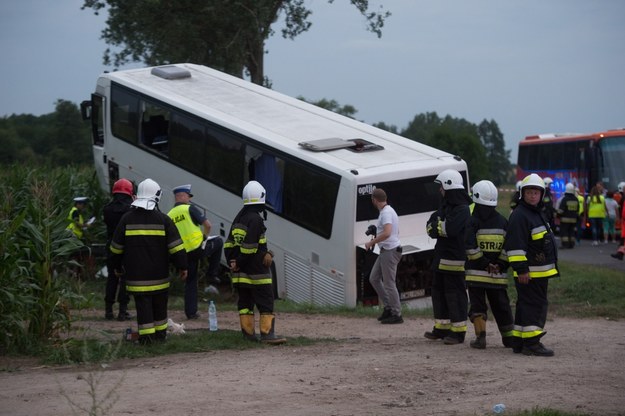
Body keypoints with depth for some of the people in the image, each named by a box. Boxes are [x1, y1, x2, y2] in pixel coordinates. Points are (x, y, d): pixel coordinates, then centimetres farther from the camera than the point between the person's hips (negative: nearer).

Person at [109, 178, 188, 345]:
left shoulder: (127, 219, -1)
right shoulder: (163, 219, -4)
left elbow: (116, 248, 7)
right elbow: (176, 246, -5)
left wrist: (117, 266, 20)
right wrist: (182, 266, 3)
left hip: (136, 275, 0)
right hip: (159, 275, 0)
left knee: (143, 305, 0)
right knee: (159, 305, 14)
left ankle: (146, 336, -6)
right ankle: (160, 333, 22)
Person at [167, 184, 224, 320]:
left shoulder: (169, 215, 9)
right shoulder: (190, 208, -6)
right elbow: (208, 225, -10)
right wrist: (205, 237, 7)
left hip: (185, 253, 5)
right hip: (198, 248, -5)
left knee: (190, 282, 16)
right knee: (218, 241, 24)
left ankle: (190, 312, 13)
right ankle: (212, 274, 20)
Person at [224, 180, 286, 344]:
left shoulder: (238, 218, 13)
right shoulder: (256, 219, -15)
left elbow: (229, 244, 13)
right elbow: (248, 248, -19)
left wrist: (233, 261, 9)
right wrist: (239, 263, -8)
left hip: (240, 272, 9)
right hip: (256, 271, -9)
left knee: (245, 302, 11)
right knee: (266, 302, -5)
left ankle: (248, 333, 13)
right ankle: (267, 333, -9)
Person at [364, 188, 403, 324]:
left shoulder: (386, 212, -18)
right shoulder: (387, 211, 15)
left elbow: (387, 233, -30)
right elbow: (394, 232, 26)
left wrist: (371, 242, -19)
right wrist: (376, 237, 22)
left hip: (390, 251, -11)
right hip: (385, 251, 11)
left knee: (389, 283, -6)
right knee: (374, 278, 15)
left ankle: (397, 314, 0)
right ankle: (388, 307, 18)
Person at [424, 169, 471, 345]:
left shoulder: (462, 209, -14)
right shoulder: (445, 206, 17)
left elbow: (450, 228, -27)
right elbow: (430, 226, 12)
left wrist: (437, 226, -8)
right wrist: (441, 227, -10)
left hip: (455, 260, -10)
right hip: (442, 258, 10)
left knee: (455, 294, -6)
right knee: (438, 292, 14)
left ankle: (458, 332, -2)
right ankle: (442, 328, 23)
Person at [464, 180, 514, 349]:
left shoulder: (472, 221, -6)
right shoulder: (502, 221, 6)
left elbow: (470, 246, -16)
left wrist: (484, 263, -9)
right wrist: (501, 264, -1)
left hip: (476, 272, -3)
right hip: (497, 274, 3)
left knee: (477, 305, 1)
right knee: (501, 306, 12)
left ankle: (480, 337, -9)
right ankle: (509, 338, 18)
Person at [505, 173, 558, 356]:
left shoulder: (538, 214, 19)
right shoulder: (519, 215, -15)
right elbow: (515, 245, -21)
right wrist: (521, 269, -24)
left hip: (540, 271, 10)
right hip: (529, 272, -10)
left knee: (525, 306, 12)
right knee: (534, 305, -10)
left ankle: (518, 341, 17)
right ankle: (531, 343, -10)